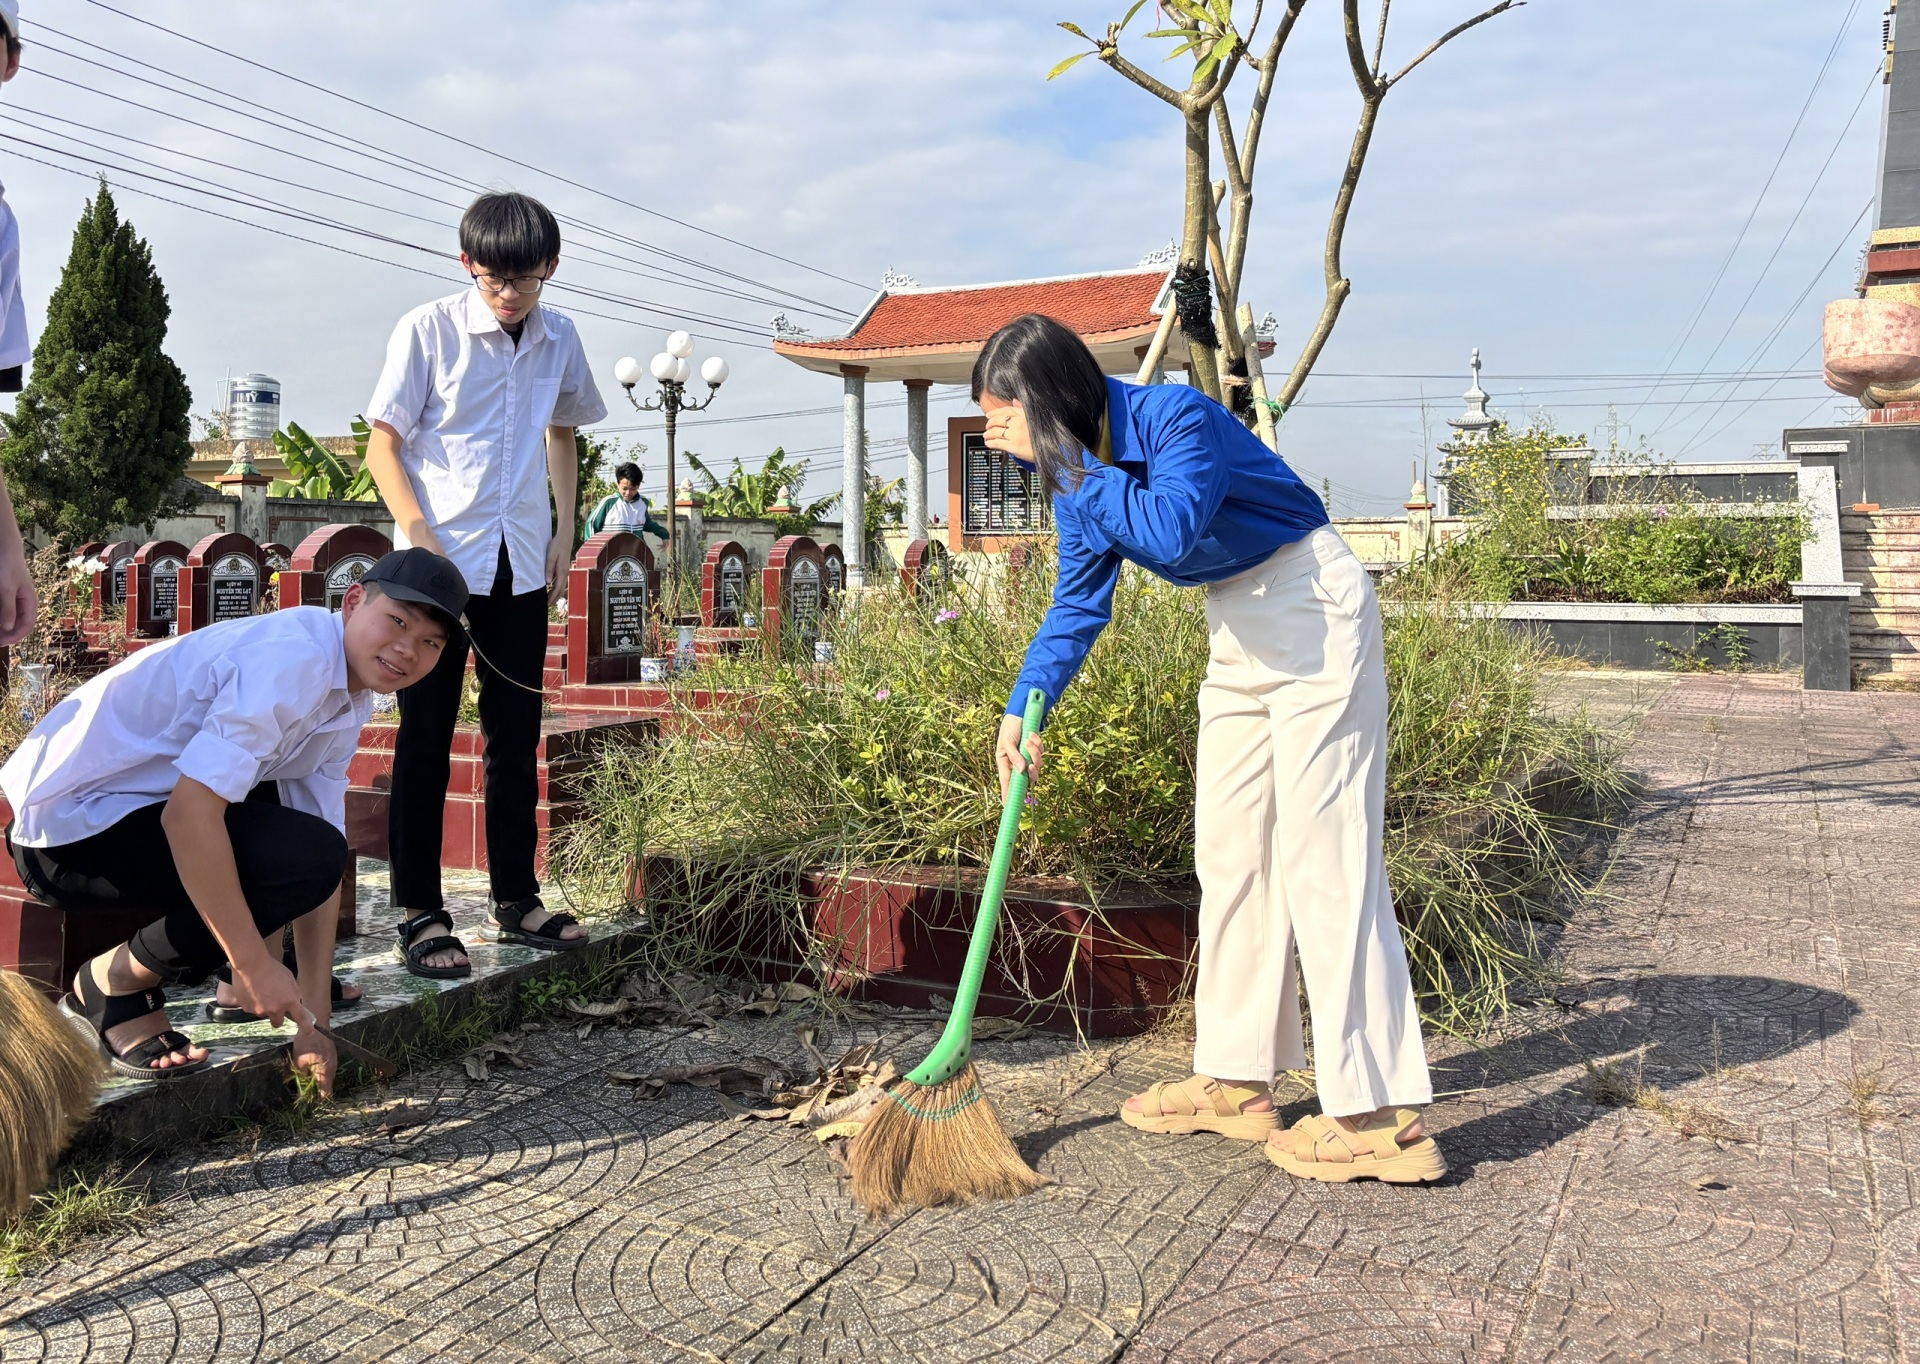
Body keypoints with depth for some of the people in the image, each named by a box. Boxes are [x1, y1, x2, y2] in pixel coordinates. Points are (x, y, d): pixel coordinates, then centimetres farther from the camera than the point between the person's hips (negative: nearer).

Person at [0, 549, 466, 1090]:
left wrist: (314, 1018, 0)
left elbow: (323, 855, 4)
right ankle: (111, 983, -6)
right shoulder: (294, 659, -23)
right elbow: (188, 815, -30)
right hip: (69, 828, -10)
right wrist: (253, 964, -25)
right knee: (303, 854, -25)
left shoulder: (350, 701, 6)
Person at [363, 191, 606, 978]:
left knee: (517, 740, 10)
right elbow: (382, 444, -4)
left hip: (522, 567, 4)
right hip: (440, 563, -4)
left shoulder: (558, 340, 8)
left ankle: (515, 899, 22)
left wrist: (565, 530, 14)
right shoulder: (429, 330, -5)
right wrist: (423, 540, -15)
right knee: (426, 741, 1)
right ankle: (417, 912, 10)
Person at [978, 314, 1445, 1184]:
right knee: (1229, 850, 8)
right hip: (1239, 630, 9)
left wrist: (1060, 460, -31)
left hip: (1314, 614, -9)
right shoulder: (1083, 469, 3)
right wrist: (1024, 709, -4)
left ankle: (1382, 1119, -6)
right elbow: (1079, 604, 7)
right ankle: (1238, 1080, 17)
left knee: (1322, 852, -12)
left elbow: (1169, 530, -39)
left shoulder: (1177, 418, -22)